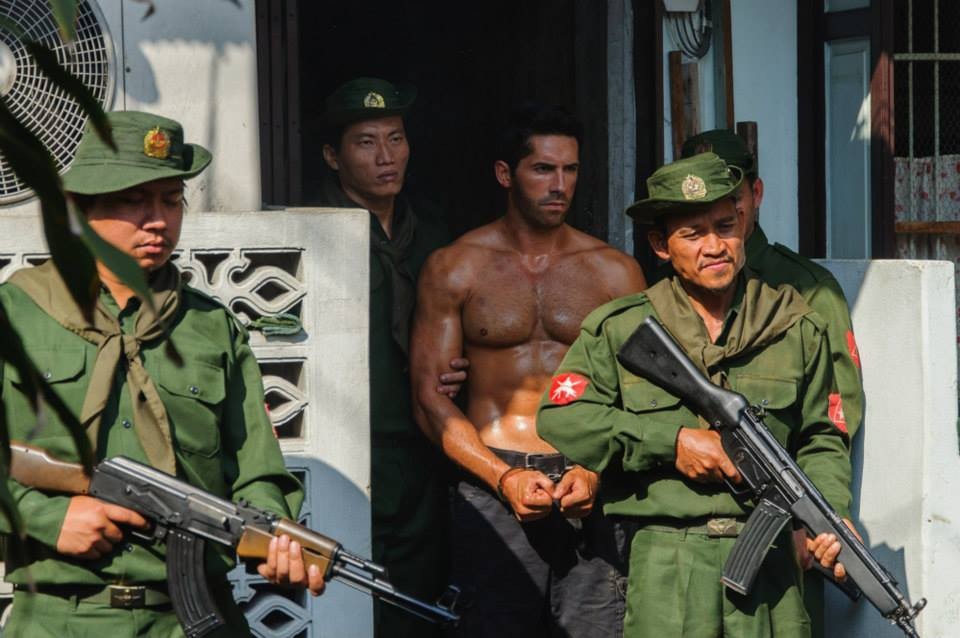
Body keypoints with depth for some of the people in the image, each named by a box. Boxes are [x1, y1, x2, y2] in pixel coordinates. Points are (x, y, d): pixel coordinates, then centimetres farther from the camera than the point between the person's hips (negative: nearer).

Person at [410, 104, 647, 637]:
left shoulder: (615, 272, 10)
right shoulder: (455, 269, 6)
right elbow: (430, 397, 2)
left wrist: (595, 471, -10)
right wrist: (505, 478, -9)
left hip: (591, 494, 1)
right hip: (492, 488, -1)